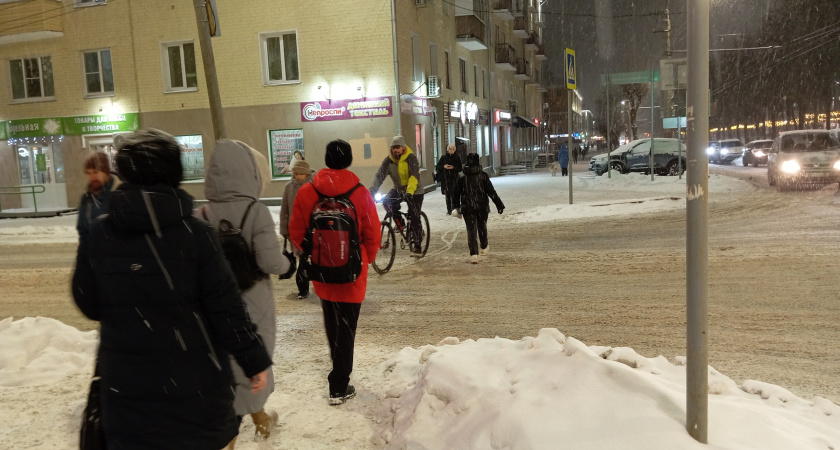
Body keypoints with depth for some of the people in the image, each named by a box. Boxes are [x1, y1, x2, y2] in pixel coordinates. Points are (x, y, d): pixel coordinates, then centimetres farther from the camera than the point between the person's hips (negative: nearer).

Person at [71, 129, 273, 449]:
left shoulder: (98, 235, -7)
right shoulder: (195, 233, -15)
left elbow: (89, 305, 3)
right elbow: (226, 308, -14)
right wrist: (255, 361, -4)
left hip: (125, 384, 2)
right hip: (195, 383, -2)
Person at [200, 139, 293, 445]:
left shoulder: (201, 215, -8)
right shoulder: (256, 212, -18)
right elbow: (270, 261, -24)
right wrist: (287, 263, -3)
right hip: (253, 305, -2)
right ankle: (259, 419, 40)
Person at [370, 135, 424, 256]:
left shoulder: (411, 158, -22)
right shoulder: (389, 159, -10)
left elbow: (414, 176, -34)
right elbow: (379, 175, -18)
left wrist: (409, 192, -49)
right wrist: (372, 190, -33)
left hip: (414, 192, -5)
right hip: (398, 189, 5)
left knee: (414, 218, -10)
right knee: (387, 201, -21)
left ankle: (416, 246, 0)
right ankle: (400, 223, 2)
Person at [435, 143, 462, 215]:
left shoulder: (457, 158, 5)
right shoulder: (443, 157, 7)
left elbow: (460, 168, 3)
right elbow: (438, 166, 9)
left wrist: (453, 167, -14)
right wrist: (444, 166, -10)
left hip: (454, 178, -1)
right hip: (445, 178, 1)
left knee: (453, 194, -10)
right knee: (447, 194, 2)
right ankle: (448, 209, 8)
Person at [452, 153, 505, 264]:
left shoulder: (462, 177, -1)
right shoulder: (483, 176, -5)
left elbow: (457, 193, 6)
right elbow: (491, 191, -8)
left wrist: (457, 207, 20)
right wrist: (499, 205, -3)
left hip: (467, 208, 0)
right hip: (482, 206, 0)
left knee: (471, 229, -2)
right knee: (482, 227, 21)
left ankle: (473, 254, -17)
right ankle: (484, 247, 42)